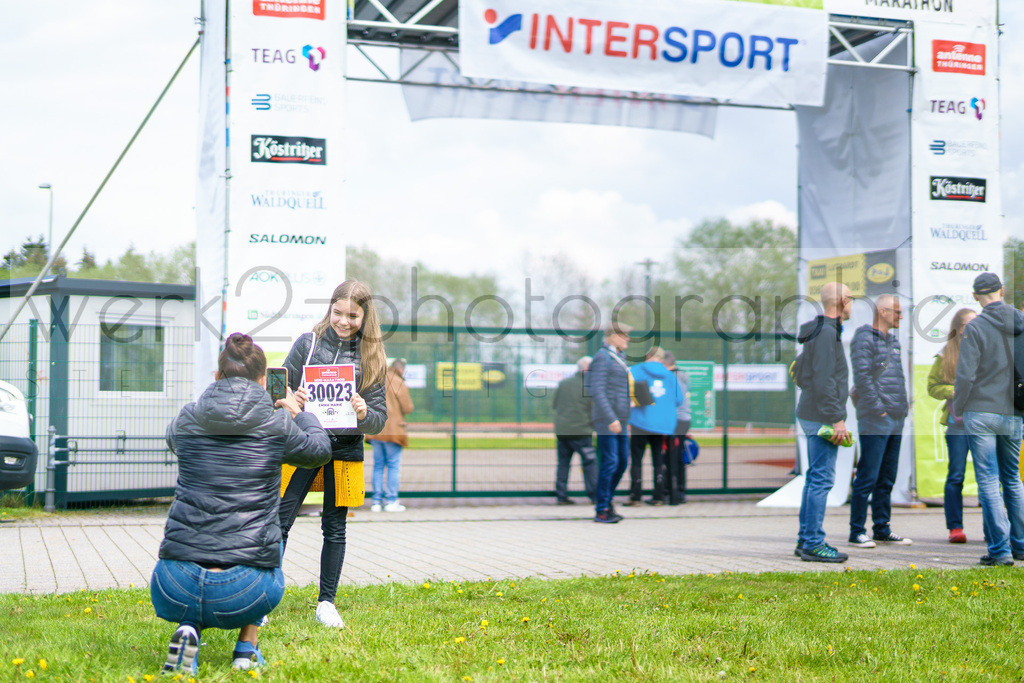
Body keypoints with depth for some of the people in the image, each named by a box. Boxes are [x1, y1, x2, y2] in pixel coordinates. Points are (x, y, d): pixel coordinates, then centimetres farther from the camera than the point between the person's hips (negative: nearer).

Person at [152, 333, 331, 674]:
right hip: (245, 593, 0)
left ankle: (189, 629, 8)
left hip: (177, 590, 1)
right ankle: (247, 646, 23)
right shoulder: (277, 424, 1)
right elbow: (319, 450, 23)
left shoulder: (186, 420, 6)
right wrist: (298, 413, 40)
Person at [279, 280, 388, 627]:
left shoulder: (372, 356, 1)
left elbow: (379, 419, 1)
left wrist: (364, 414, -21)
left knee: (335, 528, 8)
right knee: (279, 522, -2)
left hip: (344, 450, 1)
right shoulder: (308, 343, -1)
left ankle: (326, 602, 18)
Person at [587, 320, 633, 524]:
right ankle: (601, 510, -2)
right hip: (606, 419, -9)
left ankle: (606, 499, 24)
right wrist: (611, 419, -23)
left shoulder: (619, 358, 18)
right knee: (609, 463, -9)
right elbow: (597, 391, -18)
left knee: (623, 461, 10)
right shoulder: (602, 357, -11)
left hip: (619, 420, 9)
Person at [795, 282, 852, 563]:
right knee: (822, 479, -8)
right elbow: (824, 381, -21)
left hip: (811, 415, 11)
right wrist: (836, 419, -20)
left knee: (815, 478, 13)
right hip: (822, 417, -11)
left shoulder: (825, 330, 17)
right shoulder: (826, 332, -15)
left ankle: (806, 540, 18)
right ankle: (813, 544, -6)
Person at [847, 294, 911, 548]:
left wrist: (903, 405, 12)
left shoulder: (893, 339, 19)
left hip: (896, 421, 9)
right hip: (874, 422, -9)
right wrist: (878, 408, -17)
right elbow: (862, 378, -17)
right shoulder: (864, 339, -9)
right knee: (867, 478, -6)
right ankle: (857, 532, -1)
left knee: (887, 480, 12)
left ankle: (882, 530, 18)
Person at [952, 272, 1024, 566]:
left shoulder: (975, 328, -11)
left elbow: (965, 375, -14)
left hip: (981, 412, -5)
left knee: (988, 482, -2)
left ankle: (1000, 549, -5)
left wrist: (958, 408, -1)